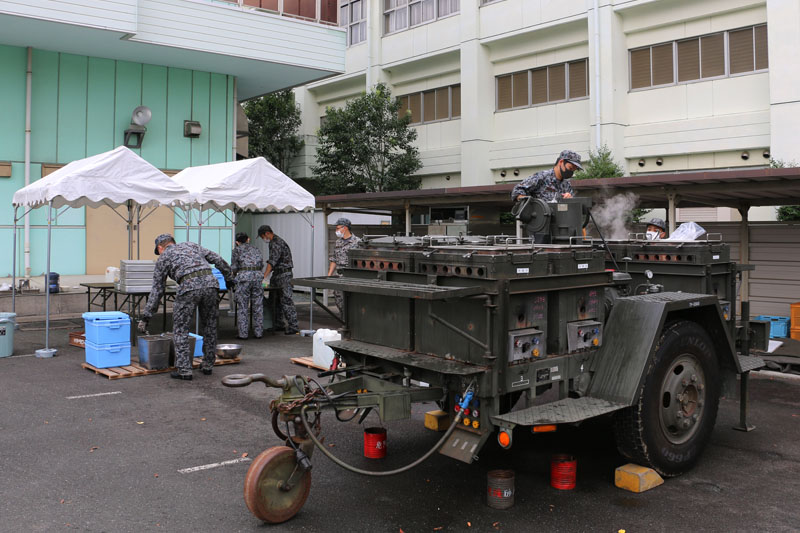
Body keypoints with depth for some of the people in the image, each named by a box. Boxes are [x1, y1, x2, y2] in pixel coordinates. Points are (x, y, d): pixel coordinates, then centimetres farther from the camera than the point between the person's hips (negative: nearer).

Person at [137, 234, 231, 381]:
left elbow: (157, 290, 20)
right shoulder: (191, 245, 29)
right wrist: (228, 276, 31)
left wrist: (145, 317, 24)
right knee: (210, 327, 17)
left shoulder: (163, 258, 21)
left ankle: (184, 370, 6)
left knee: (181, 329, 9)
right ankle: (208, 365, 25)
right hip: (210, 282, 4)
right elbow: (217, 259, 20)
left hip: (189, 287, -4)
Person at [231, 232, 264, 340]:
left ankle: (243, 333, 1)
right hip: (257, 276, 3)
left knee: (243, 307, 1)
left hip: (243, 276, -3)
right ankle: (258, 332, 10)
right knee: (258, 306, 8)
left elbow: (234, 267, 5)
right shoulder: (256, 249, 24)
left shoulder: (237, 250, 11)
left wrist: (233, 276, 23)